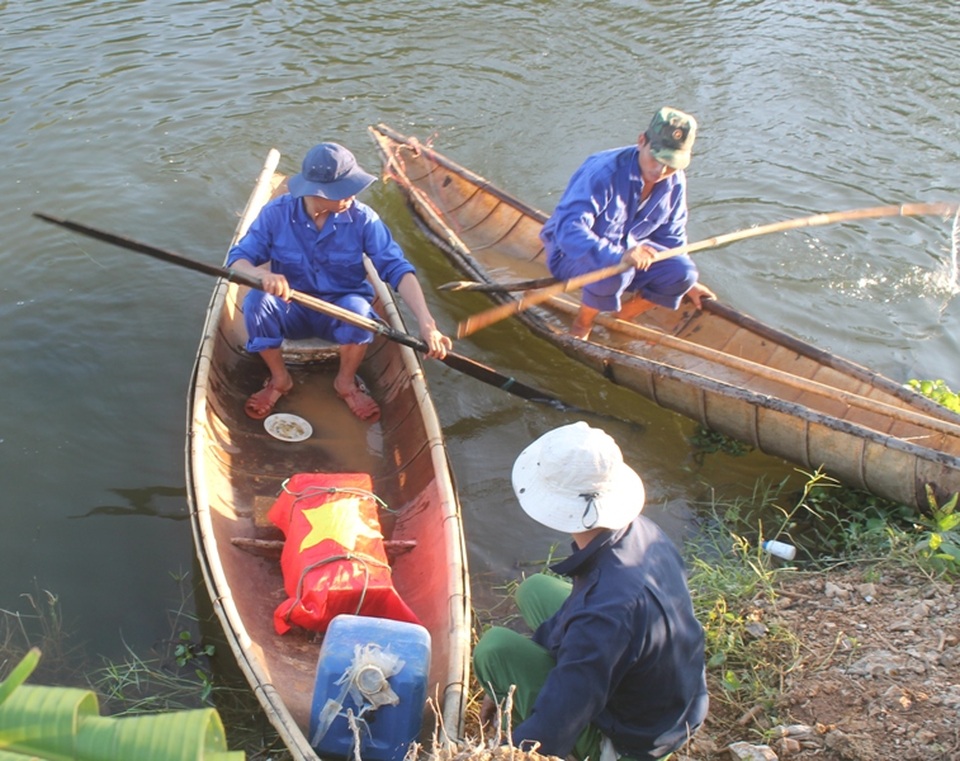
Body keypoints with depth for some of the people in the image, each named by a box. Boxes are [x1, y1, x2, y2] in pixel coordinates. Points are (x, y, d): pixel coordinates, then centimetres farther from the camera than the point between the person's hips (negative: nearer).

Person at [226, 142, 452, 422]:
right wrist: (262, 275, -38)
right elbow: (238, 259, -12)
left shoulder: (362, 218, -15)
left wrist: (426, 322, -34)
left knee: (358, 307, -34)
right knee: (255, 302, -29)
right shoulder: (276, 213, -14)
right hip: (291, 312, 1)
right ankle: (279, 380, -2)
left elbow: (397, 268, -20)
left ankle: (346, 382, -4)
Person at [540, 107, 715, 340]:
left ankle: (620, 320, 3)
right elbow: (568, 229, -39)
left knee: (682, 272, -16)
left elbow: (671, 236, 10)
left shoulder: (675, 183, -7)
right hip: (571, 253, -6)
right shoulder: (603, 171, -29)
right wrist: (618, 255, -52)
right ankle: (582, 324, -9)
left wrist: (687, 282, 13)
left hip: (627, 248, 7)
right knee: (616, 269, -39)